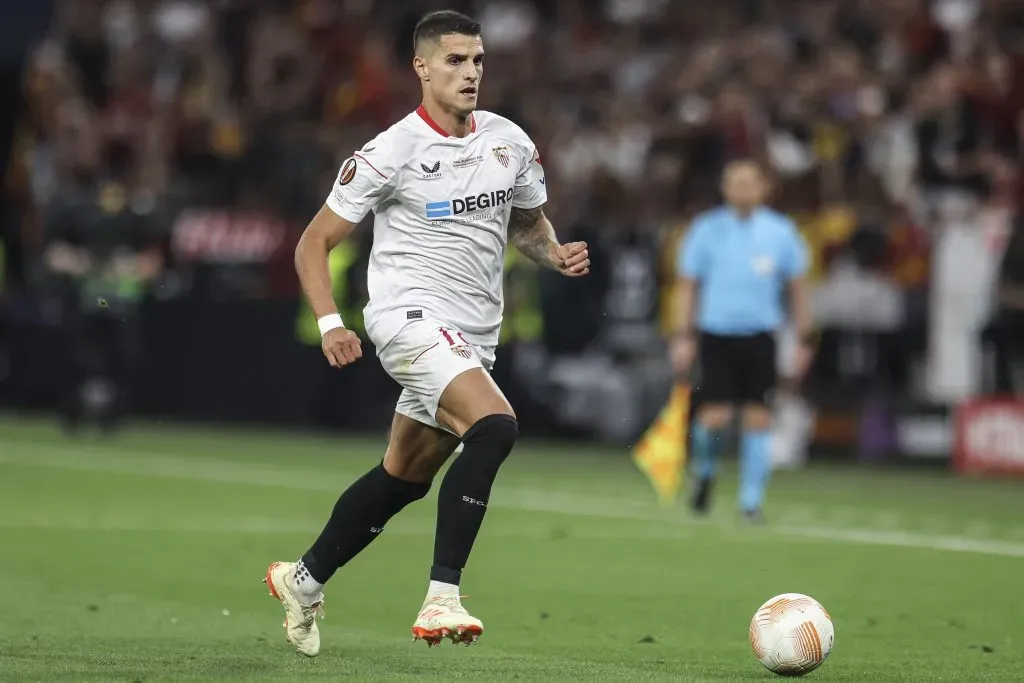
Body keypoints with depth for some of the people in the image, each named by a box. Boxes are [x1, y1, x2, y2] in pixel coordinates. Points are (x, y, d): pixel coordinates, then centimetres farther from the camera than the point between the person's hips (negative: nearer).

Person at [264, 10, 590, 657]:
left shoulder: (509, 141, 7)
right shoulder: (394, 151, -10)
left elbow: (529, 221, 24)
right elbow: (314, 243, -4)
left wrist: (558, 253, 1)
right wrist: (331, 323, -18)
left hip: (473, 334, 7)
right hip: (412, 316, -7)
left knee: (404, 477, 15)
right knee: (496, 426, -29)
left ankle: (305, 580, 36)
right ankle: (442, 599, -29)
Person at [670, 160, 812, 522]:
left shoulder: (781, 231, 3)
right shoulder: (706, 230, 1)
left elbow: (797, 288, 9)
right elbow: (688, 285, 5)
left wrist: (803, 340, 5)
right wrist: (684, 336, -1)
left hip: (760, 338, 1)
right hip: (716, 335, -1)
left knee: (758, 418, -3)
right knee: (714, 417, -11)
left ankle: (751, 499, 6)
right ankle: (704, 471, 20)